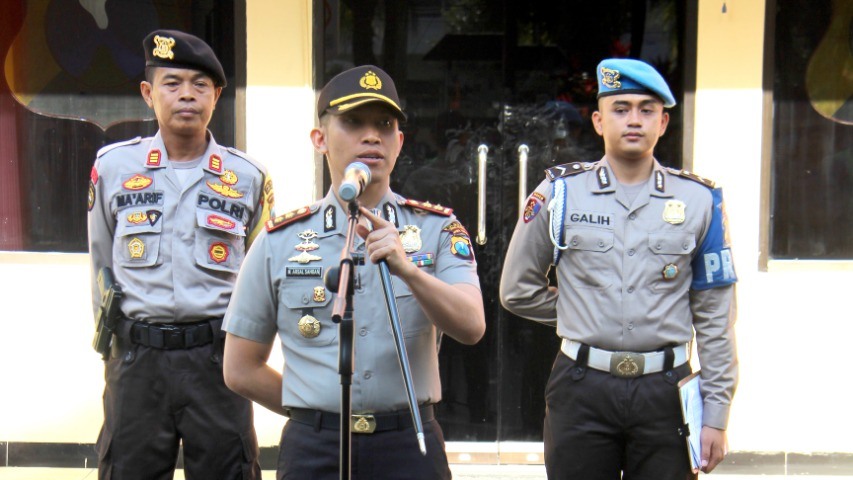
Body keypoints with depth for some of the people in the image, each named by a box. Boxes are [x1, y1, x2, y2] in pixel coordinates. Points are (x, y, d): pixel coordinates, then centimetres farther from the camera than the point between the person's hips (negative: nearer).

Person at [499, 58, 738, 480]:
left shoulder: (699, 201, 4)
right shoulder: (559, 193, 2)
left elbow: (715, 319, 4)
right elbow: (518, 291, 11)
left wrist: (716, 413, 1)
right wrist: (586, 311, 9)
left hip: (666, 392, 0)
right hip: (582, 389, 0)